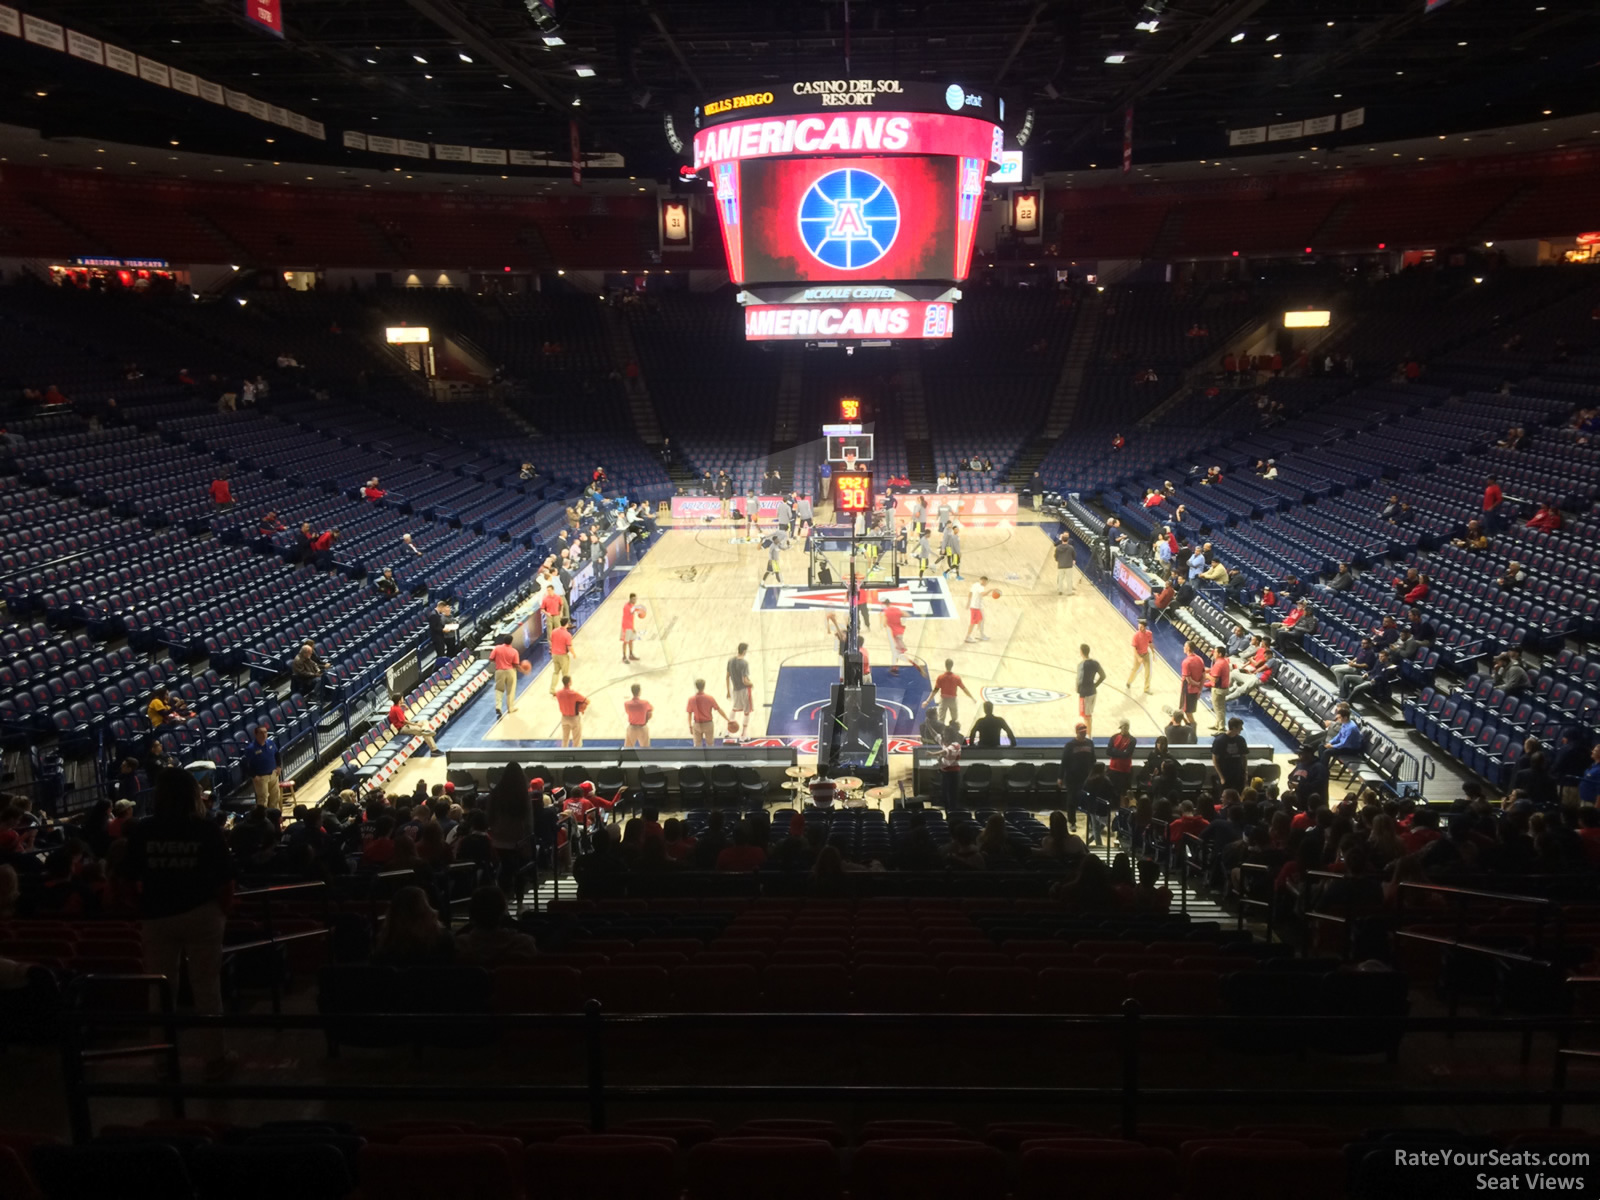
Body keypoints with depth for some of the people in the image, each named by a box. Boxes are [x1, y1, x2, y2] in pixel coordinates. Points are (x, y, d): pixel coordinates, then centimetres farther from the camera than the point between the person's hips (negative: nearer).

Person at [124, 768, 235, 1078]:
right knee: (206, 986, 6)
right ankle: (214, 1056, 12)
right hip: (201, 915, -1)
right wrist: (224, 911, 7)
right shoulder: (207, 831, -8)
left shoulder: (142, 831, -5)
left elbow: (130, 879, -1)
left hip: (157, 918, 1)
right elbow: (225, 879, -7)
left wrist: (140, 913, 13)